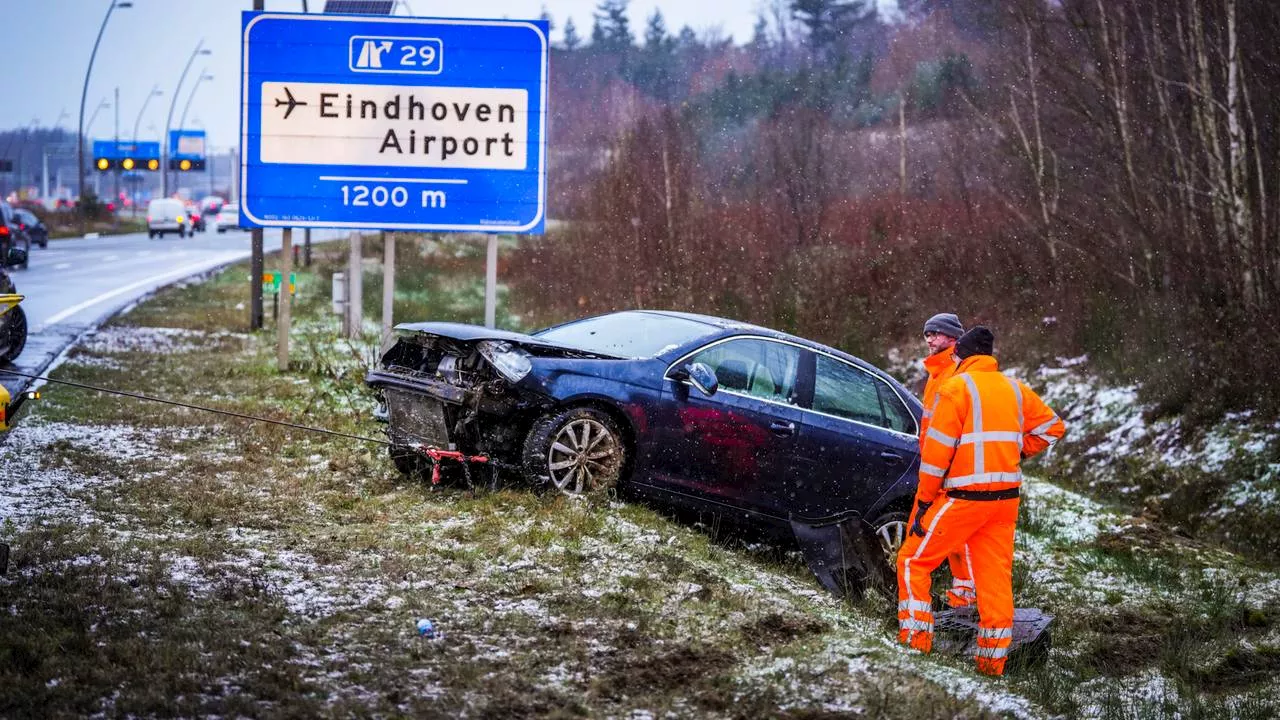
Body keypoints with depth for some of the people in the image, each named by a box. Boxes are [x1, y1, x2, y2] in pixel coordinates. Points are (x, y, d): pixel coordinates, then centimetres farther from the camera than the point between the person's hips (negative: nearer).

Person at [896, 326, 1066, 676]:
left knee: (914, 560, 5)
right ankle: (993, 659, 10)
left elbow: (937, 450, -11)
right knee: (996, 575, 10)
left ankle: (915, 643, -1)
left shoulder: (957, 387, -7)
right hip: (1006, 496, 6)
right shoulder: (1015, 389, 11)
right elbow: (1052, 427, 19)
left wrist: (924, 502, -7)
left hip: (965, 496, -6)